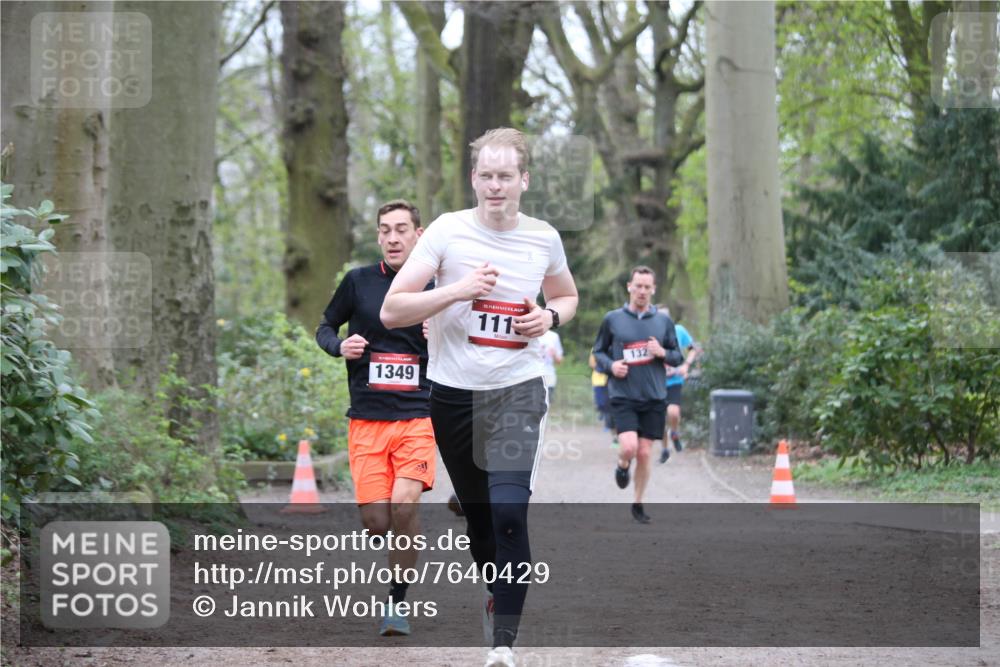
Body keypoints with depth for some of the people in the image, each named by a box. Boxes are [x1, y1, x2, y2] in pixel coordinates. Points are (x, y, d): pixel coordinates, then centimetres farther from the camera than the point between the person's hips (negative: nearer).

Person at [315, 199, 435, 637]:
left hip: (418, 416, -1)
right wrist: (341, 347, -7)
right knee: (376, 522, -7)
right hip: (366, 419, 1)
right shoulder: (359, 281, 4)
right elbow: (325, 328, 15)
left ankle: (397, 603, -7)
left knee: (404, 503, -22)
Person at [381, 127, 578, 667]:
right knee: (477, 513, 14)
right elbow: (391, 311, -11)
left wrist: (550, 317, -2)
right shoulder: (447, 231, -7)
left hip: (517, 390, -1)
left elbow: (566, 297, 21)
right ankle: (496, 595, 42)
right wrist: (458, 289, -23)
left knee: (508, 511, -18)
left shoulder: (543, 239, 1)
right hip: (453, 393, 1)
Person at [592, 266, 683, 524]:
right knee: (629, 447, -19)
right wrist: (610, 365, -10)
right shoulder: (612, 319, 2)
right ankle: (622, 465, 17)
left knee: (644, 453, 3)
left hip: (654, 397, 2)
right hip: (622, 397, -2)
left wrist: (663, 353, -10)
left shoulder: (663, 321, 7)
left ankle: (638, 504, 19)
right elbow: (598, 351, 11)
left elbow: (677, 357, 12)